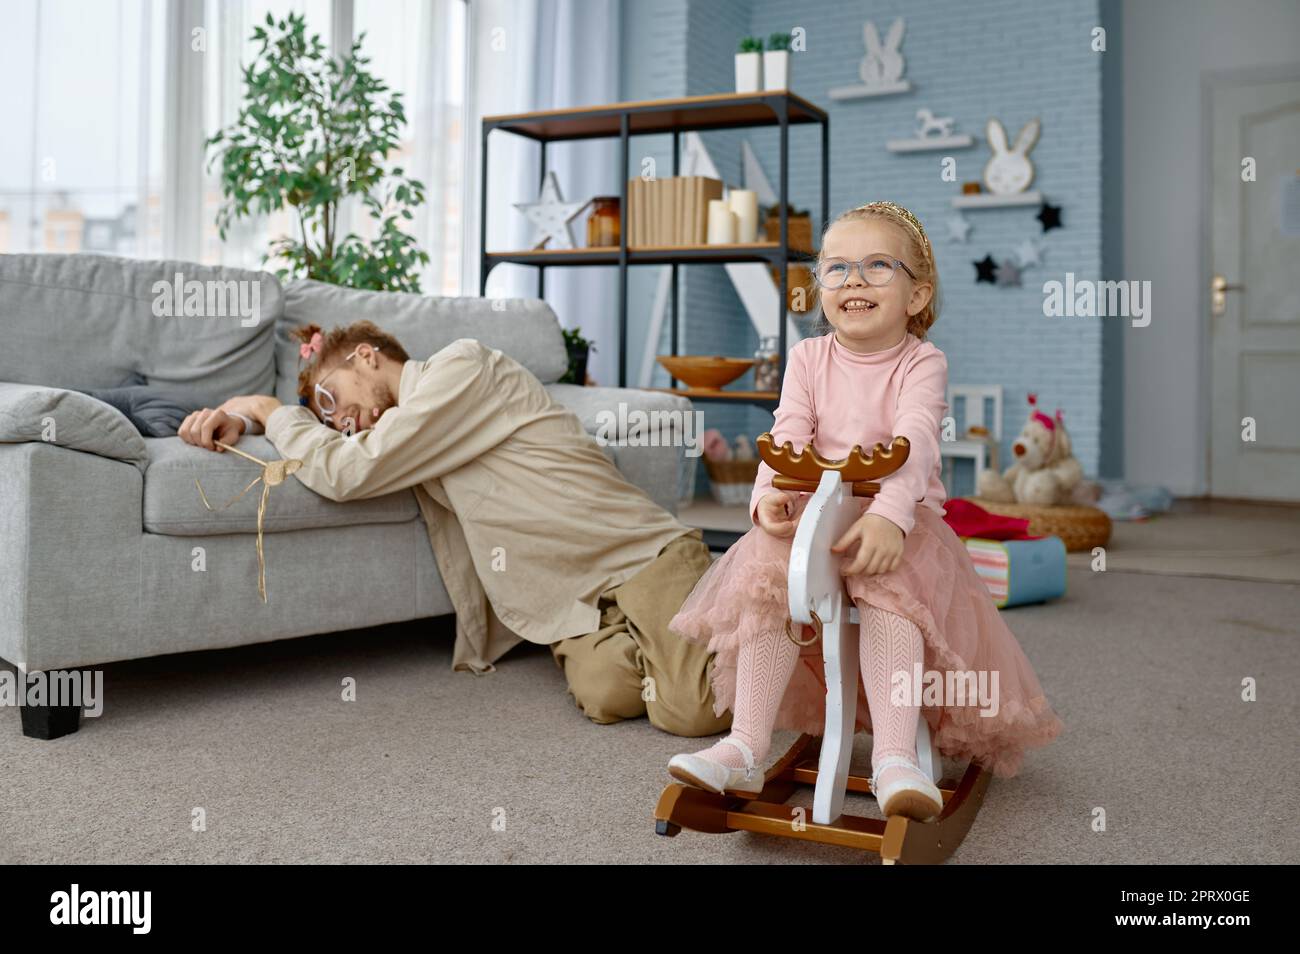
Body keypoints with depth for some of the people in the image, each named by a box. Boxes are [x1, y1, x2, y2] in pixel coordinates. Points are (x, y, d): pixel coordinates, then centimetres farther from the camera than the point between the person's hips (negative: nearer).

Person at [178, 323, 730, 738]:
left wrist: (265, 407, 0)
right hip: (573, 595, 7)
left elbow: (345, 471, -15)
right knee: (602, 695, -27)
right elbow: (297, 421, 28)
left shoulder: (463, 366, -9)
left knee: (688, 710, -27)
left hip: (643, 553, -7)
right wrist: (241, 415, 6)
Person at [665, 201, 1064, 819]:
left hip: (895, 520, -2)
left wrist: (889, 514, -40)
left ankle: (895, 757, -36)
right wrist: (771, 492, -28)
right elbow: (788, 433, -5)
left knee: (888, 589, -34)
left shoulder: (922, 363, -2)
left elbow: (914, 441, -20)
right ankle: (744, 749, -25)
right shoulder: (808, 358, 9)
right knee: (770, 579, -26)